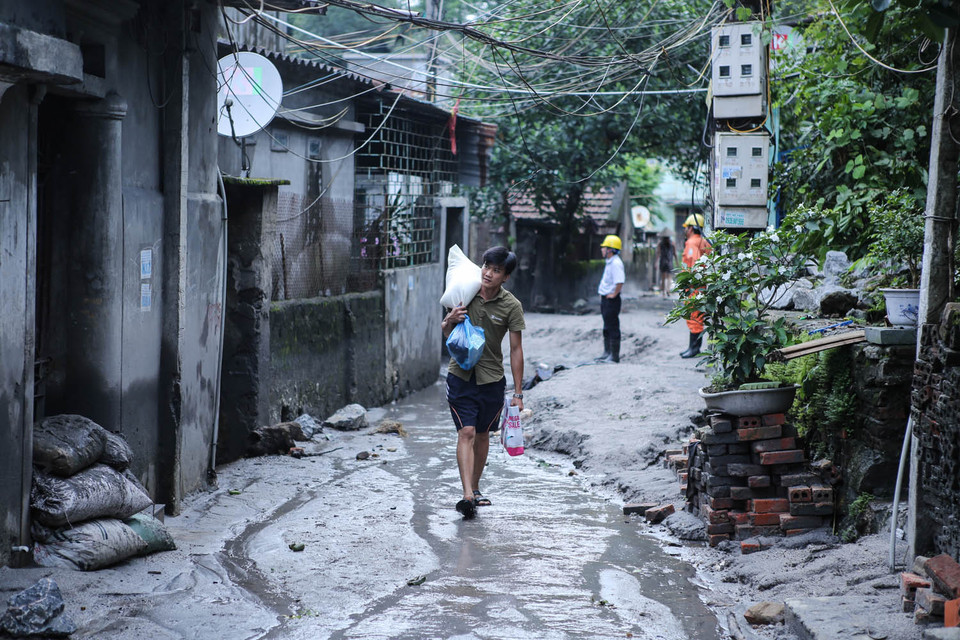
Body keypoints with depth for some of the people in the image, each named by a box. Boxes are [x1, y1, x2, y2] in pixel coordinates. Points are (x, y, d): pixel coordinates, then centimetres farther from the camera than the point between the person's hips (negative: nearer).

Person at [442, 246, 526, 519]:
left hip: (492, 379, 0)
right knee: (466, 432, -11)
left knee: (482, 434, 11)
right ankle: (467, 495, -19)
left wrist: (518, 393, -6)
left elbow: (516, 349, -5)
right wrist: (449, 320, -14)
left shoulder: (511, 306, -8)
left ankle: (475, 488, 29)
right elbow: (447, 334, 11)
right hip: (461, 375, 0)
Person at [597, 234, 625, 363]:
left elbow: (620, 281, -30)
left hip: (612, 300, -11)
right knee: (607, 327, 17)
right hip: (605, 299, 11)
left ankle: (614, 356, -2)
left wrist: (614, 294, -21)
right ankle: (607, 353, 25)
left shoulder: (616, 263, -19)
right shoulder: (609, 262, 14)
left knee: (613, 328, -6)